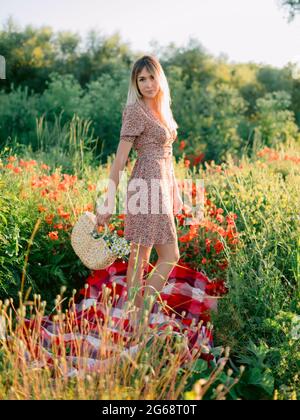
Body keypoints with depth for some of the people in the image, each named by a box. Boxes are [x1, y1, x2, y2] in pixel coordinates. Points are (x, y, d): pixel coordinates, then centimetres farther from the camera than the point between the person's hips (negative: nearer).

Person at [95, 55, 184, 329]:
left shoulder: (160, 109, 15)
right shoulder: (135, 111, -11)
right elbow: (120, 158, -14)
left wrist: (174, 191, 20)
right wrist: (109, 201, -15)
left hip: (162, 184, 8)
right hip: (148, 186, -8)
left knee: (140, 256, 11)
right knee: (170, 256, -5)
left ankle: (133, 315, 19)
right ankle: (140, 316, 2)